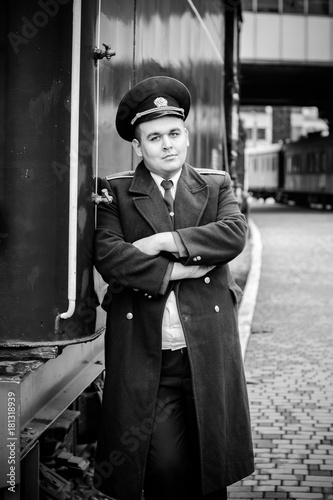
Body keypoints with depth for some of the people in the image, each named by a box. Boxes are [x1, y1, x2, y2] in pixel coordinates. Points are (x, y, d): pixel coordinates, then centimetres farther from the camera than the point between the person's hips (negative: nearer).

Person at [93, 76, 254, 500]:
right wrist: (176, 270, -14)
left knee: (210, 465, 8)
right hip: (144, 357, -2)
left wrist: (164, 241, -13)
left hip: (208, 351, 2)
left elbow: (234, 234, -8)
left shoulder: (216, 186, 11)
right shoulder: (115, 192, 4)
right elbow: (107, 256, -10)